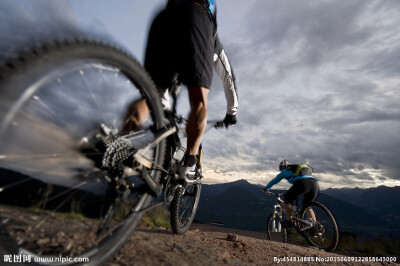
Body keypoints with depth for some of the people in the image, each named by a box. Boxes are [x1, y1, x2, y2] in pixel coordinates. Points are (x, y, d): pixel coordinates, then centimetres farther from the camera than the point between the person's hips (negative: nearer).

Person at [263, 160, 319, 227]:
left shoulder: (285, 171, 23)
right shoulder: (297, 169, 40)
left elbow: (274, 181, 31)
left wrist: (265, 188, 46)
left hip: (302, 183, -7)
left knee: (287, 200, 11)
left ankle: (289, 221, 5)